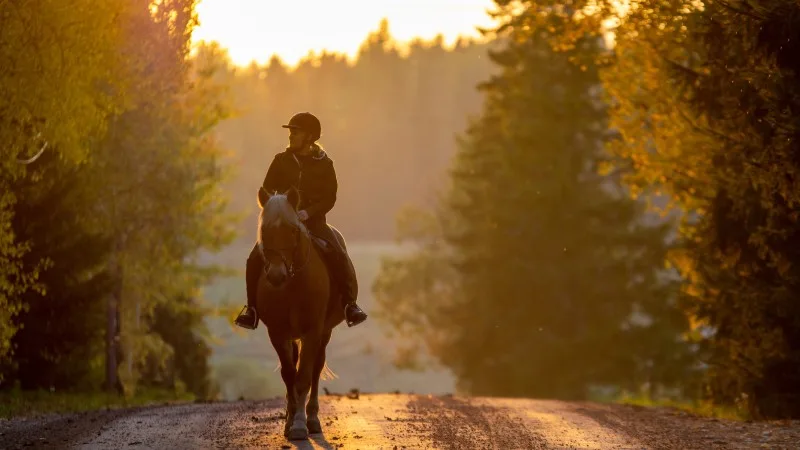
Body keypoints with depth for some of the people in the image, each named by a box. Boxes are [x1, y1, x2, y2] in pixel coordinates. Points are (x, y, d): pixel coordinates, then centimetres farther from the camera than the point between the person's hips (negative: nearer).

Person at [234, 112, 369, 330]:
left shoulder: (324, 164, 1)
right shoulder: (281, 161, 6)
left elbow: (329, 197, -3)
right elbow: (267, 191, 9)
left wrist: (308, 212, -20)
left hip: (313, 220, -2)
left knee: (339, 258, -25)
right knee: (255, 258, -18)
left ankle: (350, 303, -16)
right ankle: (251, 307, -5)